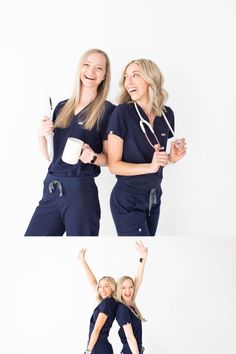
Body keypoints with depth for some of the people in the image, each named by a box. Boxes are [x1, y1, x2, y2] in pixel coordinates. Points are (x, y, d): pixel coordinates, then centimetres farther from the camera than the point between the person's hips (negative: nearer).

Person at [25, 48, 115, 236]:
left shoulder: (108, 110, -2)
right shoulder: (62, 107, 13)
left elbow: (110, 158, 1)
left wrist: (92, 157, -19)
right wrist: (41, 135, -2)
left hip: (81, 191, -5)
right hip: (51, 189, 5)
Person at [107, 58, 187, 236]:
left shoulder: (166, 114, 0)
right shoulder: (122, 113, -15)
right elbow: (114, 165, -15)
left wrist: (172, 157, -6)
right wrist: (151, 167, -27)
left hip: (153, 198, 6)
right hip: (127, 201, -6)